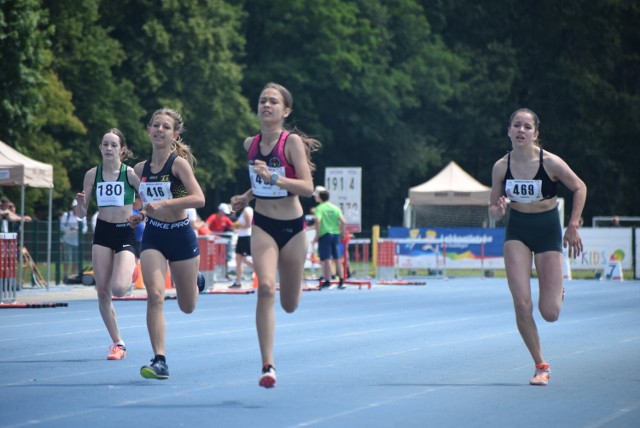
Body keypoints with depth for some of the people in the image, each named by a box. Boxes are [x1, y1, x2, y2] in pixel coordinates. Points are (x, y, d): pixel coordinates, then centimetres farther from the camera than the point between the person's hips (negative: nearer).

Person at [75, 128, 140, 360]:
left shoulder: (130, 173, -6)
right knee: (102, 292, -1)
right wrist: (80, 202, -14)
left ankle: (131, 274, 17)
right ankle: (118, 343, 11)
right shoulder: (92, 175, 4)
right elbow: (82, 213, 7)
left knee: (118, 289, -21)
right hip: (102, 232, 4)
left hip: (126, 234, -4)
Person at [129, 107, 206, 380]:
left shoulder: (179, 163, -13)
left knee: (187, 307, 12)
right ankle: (159, 361, -17)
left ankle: (196, 283, 49)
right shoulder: (141, 169, 4)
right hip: (153, 237, 3)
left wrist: (163, 204, -33)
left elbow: (199, 198, -25)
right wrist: (141, 216, 2)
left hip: (181, 236, -3)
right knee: (154, 295, -18)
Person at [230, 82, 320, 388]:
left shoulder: (292, 142, -13)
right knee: (265, 287, -23)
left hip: (292, 228, -2)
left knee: (289, 305, 11)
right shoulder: (250, 144, 2)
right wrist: (246, 197, 8)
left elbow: (307, 187, -23)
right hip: (262, 225, 2)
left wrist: (273, 178, -34)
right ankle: (268, 366, -23)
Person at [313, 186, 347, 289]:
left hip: (324, 235, -5)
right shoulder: (335, 208, 7)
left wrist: (317, 234, -15)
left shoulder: (319, 208, -6)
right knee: (337, 259, 10)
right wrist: (342, 233, 10)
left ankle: (327, 281, -3)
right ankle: (341, 281, 12)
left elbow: (318, 221, -22)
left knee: (326, 259, -2)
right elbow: (343, 221, -1)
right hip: (335, 234, 5)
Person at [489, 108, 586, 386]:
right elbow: (494, 209, 4)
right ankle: (541, 366, 5)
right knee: (522, 306, -12)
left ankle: (558, 291, 33)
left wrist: (573, 226, -6)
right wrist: (498, 211, -20)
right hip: (517, 232, 2)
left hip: (548, 231, -2)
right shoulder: (501, 167, -7)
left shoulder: (550, 162, -16)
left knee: (549, 313, -6)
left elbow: (579, 188, -1)